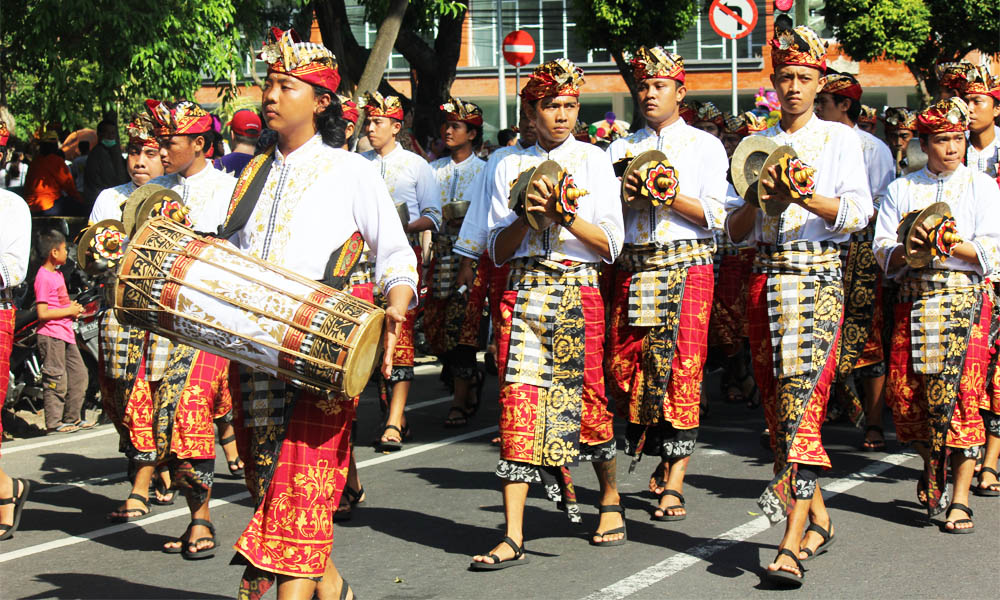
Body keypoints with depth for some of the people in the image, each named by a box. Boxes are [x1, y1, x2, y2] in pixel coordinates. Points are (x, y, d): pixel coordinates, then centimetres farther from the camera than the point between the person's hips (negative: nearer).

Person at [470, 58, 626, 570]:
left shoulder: (593, 160, 7)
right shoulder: (511, 165, 12)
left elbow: (611, 244, 1)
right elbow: (498, 250, 9)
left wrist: (564, 214, -13)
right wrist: (527, 215, -9)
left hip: (579, 292, -1)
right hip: (523, 293, 1)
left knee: (588, 398, 1)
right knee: (518, 400, -7)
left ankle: (610, 499, 28)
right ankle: (513, 537, -9)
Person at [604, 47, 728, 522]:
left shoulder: (705, 145, 8)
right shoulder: (621, 149, 17)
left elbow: (715, 215, -1)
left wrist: (667, 196, -13)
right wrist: (623, 192, -8)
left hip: (687, 264, -3)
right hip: (633, 265, 4)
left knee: (681, 366, -10)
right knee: (625, 364, -2)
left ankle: (674, 484, -10)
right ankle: (662, 458, 19)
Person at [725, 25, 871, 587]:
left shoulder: (841, 138, 6)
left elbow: (858, 212, -6)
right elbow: (735, 229, 12)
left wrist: (807, 197, -22)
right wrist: (760, 197, -8)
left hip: (819, 278, -4)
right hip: (766, 280, 5)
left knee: (803, 399, -15)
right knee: (777, 402, 6)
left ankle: (792, 544, -20)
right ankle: (818, 517, 22)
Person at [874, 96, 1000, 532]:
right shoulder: (901, 189, 15)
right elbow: (883, 252, 8)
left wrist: (948, 244, -15)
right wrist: (908, 249, -13)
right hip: (914, 297, 2)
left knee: (962, 392, -11)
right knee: (903, 391, -2)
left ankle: (958, 500, -9)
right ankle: (931, 462, 28)